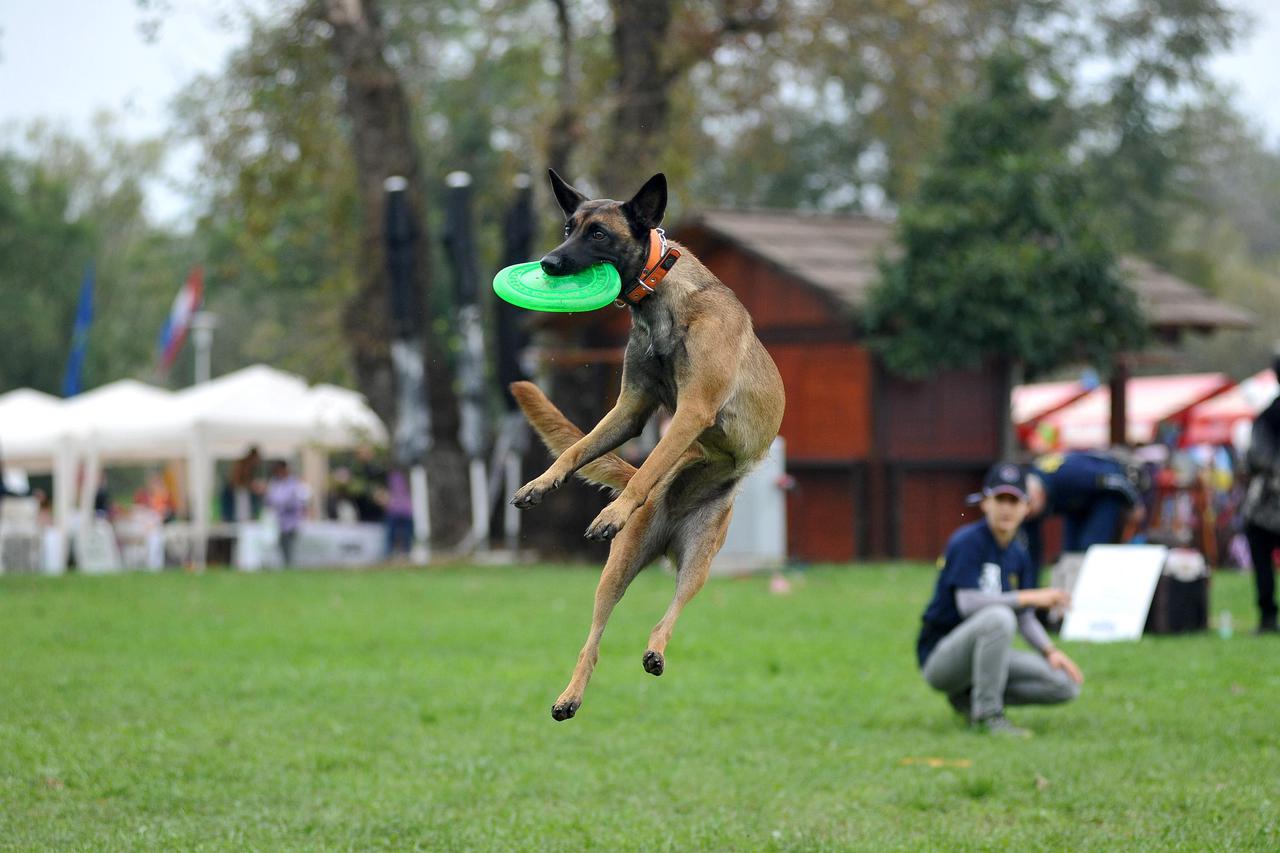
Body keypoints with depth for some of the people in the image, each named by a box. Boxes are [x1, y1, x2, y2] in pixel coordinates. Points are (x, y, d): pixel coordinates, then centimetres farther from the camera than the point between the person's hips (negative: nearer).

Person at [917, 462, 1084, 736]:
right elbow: (967, 603, -26)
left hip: (984, 652, 8)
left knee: (1066, 685, -7)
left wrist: (1050, 652, -4)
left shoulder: (1018, 554, 10)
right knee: (999, 616, -36)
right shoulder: (967, 542, -14)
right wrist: (1031, 597, -26)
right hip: (939, 658, -8)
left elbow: (1025, 618, 14)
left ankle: (969, 698, 7)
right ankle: (987, 713, -23)